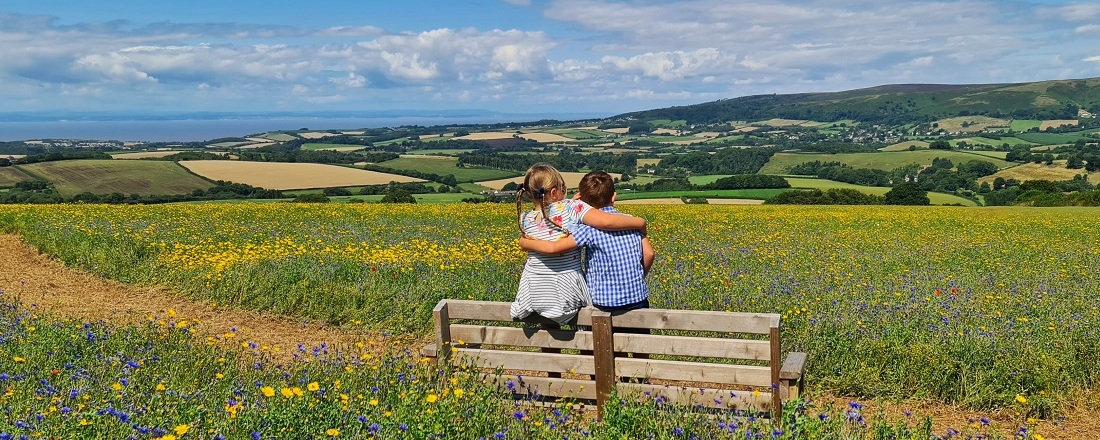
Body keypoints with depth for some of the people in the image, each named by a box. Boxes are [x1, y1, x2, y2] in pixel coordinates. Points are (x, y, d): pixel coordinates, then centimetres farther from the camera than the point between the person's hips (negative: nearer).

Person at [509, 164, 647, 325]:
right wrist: (640, 222, -17)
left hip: (533, 293, 3)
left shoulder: (525, 219, -6)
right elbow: (606, 221, -30)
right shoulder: (571, 208, -18)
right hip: (566, 294, -3)